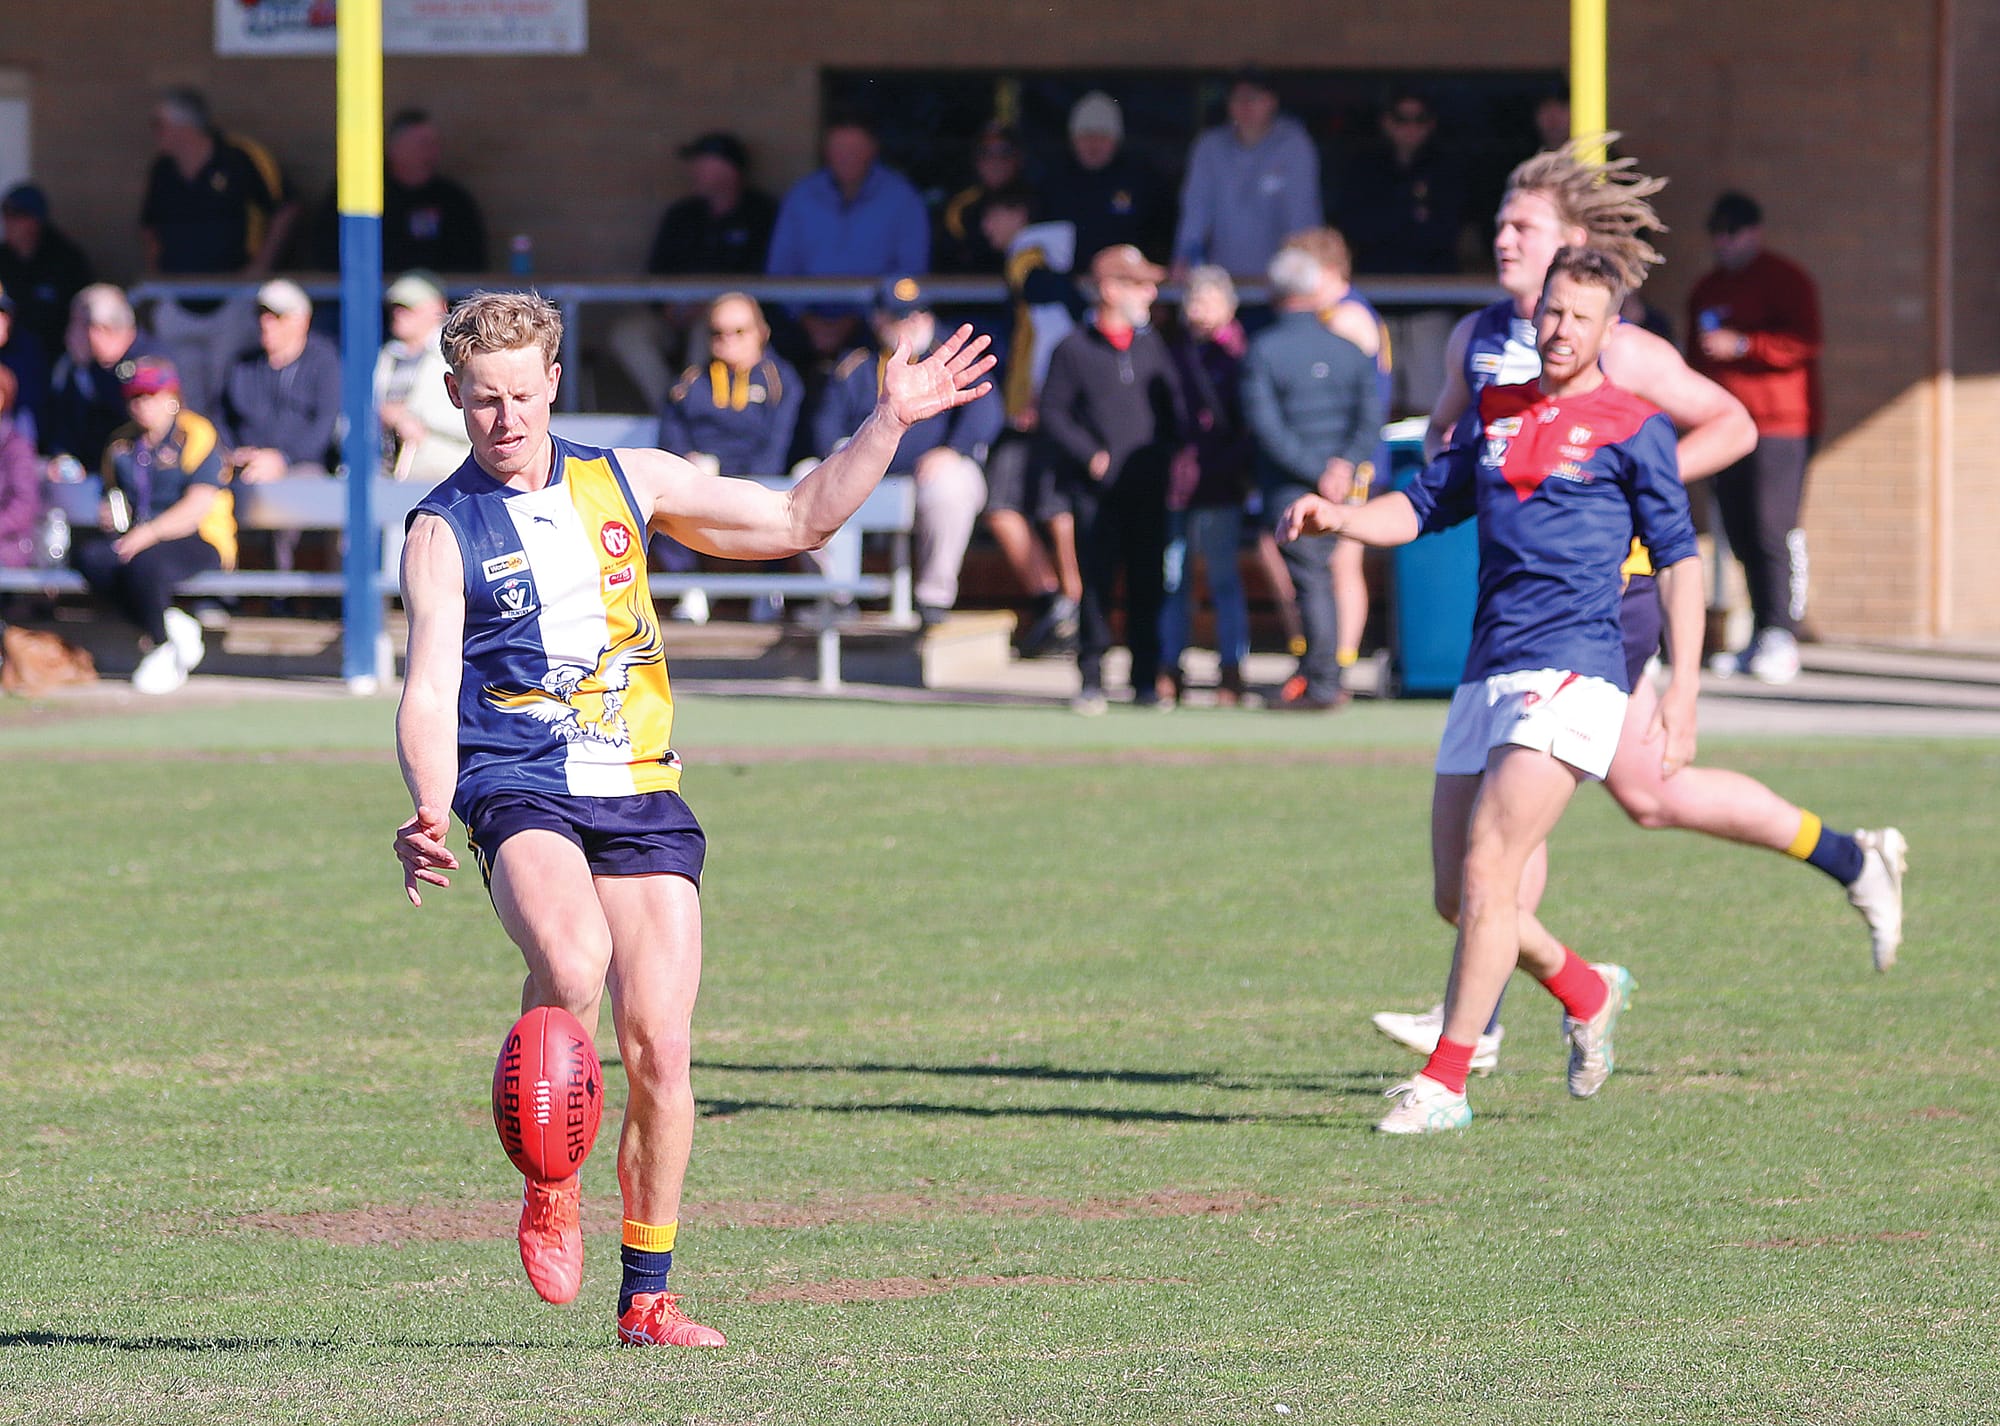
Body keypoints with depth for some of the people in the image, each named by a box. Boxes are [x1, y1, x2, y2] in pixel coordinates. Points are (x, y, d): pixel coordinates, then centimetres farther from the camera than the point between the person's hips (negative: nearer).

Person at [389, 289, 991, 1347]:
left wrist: (889, 424, 10)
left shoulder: (624, 482, 12)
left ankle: (646, 1299, 10)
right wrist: (431, 813, -27)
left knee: (659, 1050, -5)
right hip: (520, 791, -3)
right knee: (572, 960, -34)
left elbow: (795, 521, 20)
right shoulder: (444, 532, 1)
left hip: (643, 795, 4)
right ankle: (550, 1183, -11)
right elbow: (429, 691, -9)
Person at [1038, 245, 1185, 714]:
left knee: (1149, 583, 4)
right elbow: (1053, 412, 0)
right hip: (1097, 487, -4)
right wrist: (1090, 456, -9)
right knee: (1097, 582, -5)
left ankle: (1146, 680, 11)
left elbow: (1174, 405, 19)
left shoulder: (1152, 345, 14)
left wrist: (1182, 449, 3)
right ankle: (1091, 680, 1)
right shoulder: (1074, 349, 1)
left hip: (1149, 485, 4)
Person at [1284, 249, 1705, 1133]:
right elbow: (1425, 506, 22)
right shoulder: (1496, 414, 17)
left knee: (1485, 872, -17)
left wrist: (1683, 693, -7)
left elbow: (1679, 558, 0)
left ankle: (1443, 1084, -14)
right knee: (1457, 895, 7)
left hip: (1572, 671, -7)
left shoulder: (1632, 429, 0)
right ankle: (1587, 994, 32)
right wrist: (1342, 519, 0)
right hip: (1487, 676, 7)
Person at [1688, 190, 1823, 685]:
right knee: (1742, 534, 3)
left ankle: (1781, 638, -15)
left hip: (1780, 425, -7)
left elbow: (1803, 344, -12)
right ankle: (1761, 638, 7)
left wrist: (1740, 345, -18)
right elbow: (1697, 357, 31)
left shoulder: (1786, 281, -1)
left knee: (1773, 530, -14)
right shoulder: (1706, 291, 22)